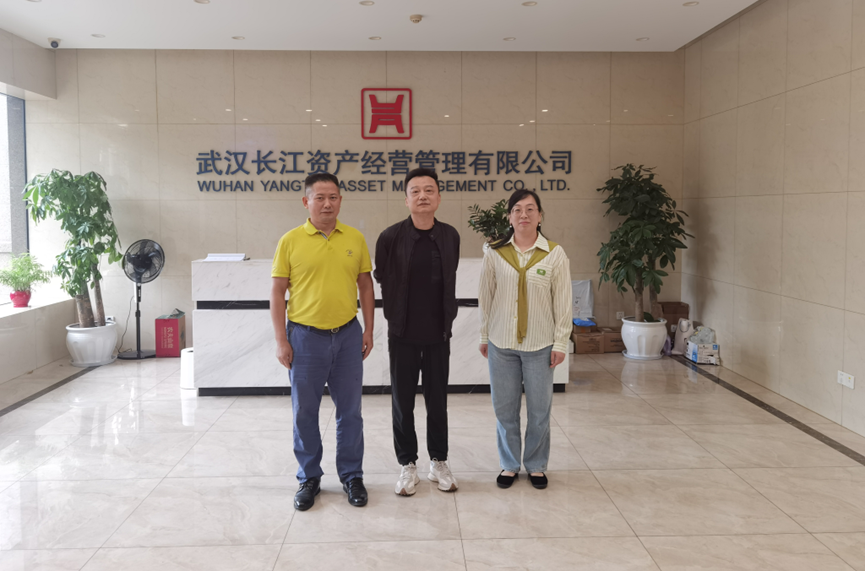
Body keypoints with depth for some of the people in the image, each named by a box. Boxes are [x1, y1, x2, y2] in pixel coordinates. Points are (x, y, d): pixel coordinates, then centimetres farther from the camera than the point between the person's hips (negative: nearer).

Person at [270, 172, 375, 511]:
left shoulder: (355, 239, 3)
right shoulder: (290, 241, -4)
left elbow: (365, 285, 10)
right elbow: (277, 292, -2)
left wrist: (368, 330, 6)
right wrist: (281, 340, -6)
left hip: (348, 334, 2)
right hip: (305, 336, -1)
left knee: (350, 410, 10)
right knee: (305, 411, 9)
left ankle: (351, 476, 26)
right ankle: (309, 478, 26)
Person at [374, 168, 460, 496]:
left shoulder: (450, 236, -2)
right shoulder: (391, 237, -10)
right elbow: (382, 279, 4)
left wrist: (447, 317, 11)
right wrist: (395, 315, 10)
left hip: (438, 334, 2)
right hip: (403, 334, -2)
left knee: (437, 401, 11)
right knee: (403, 402, 8)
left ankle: (438, 462, 27)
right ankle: (408, 465, 24)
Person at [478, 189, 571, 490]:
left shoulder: (554, 253, -4)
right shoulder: (494, 252, 0)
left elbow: (563, 303, -1)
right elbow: (485, 297, 6)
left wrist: (560, 343, -3)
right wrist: (484, 336, 7)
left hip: (540, 344, -1)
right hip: (502, 343, 1)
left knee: (539, 409, 7)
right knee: (505, 408, 9)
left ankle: (536, 465, 27)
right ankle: (510, 465, 26)